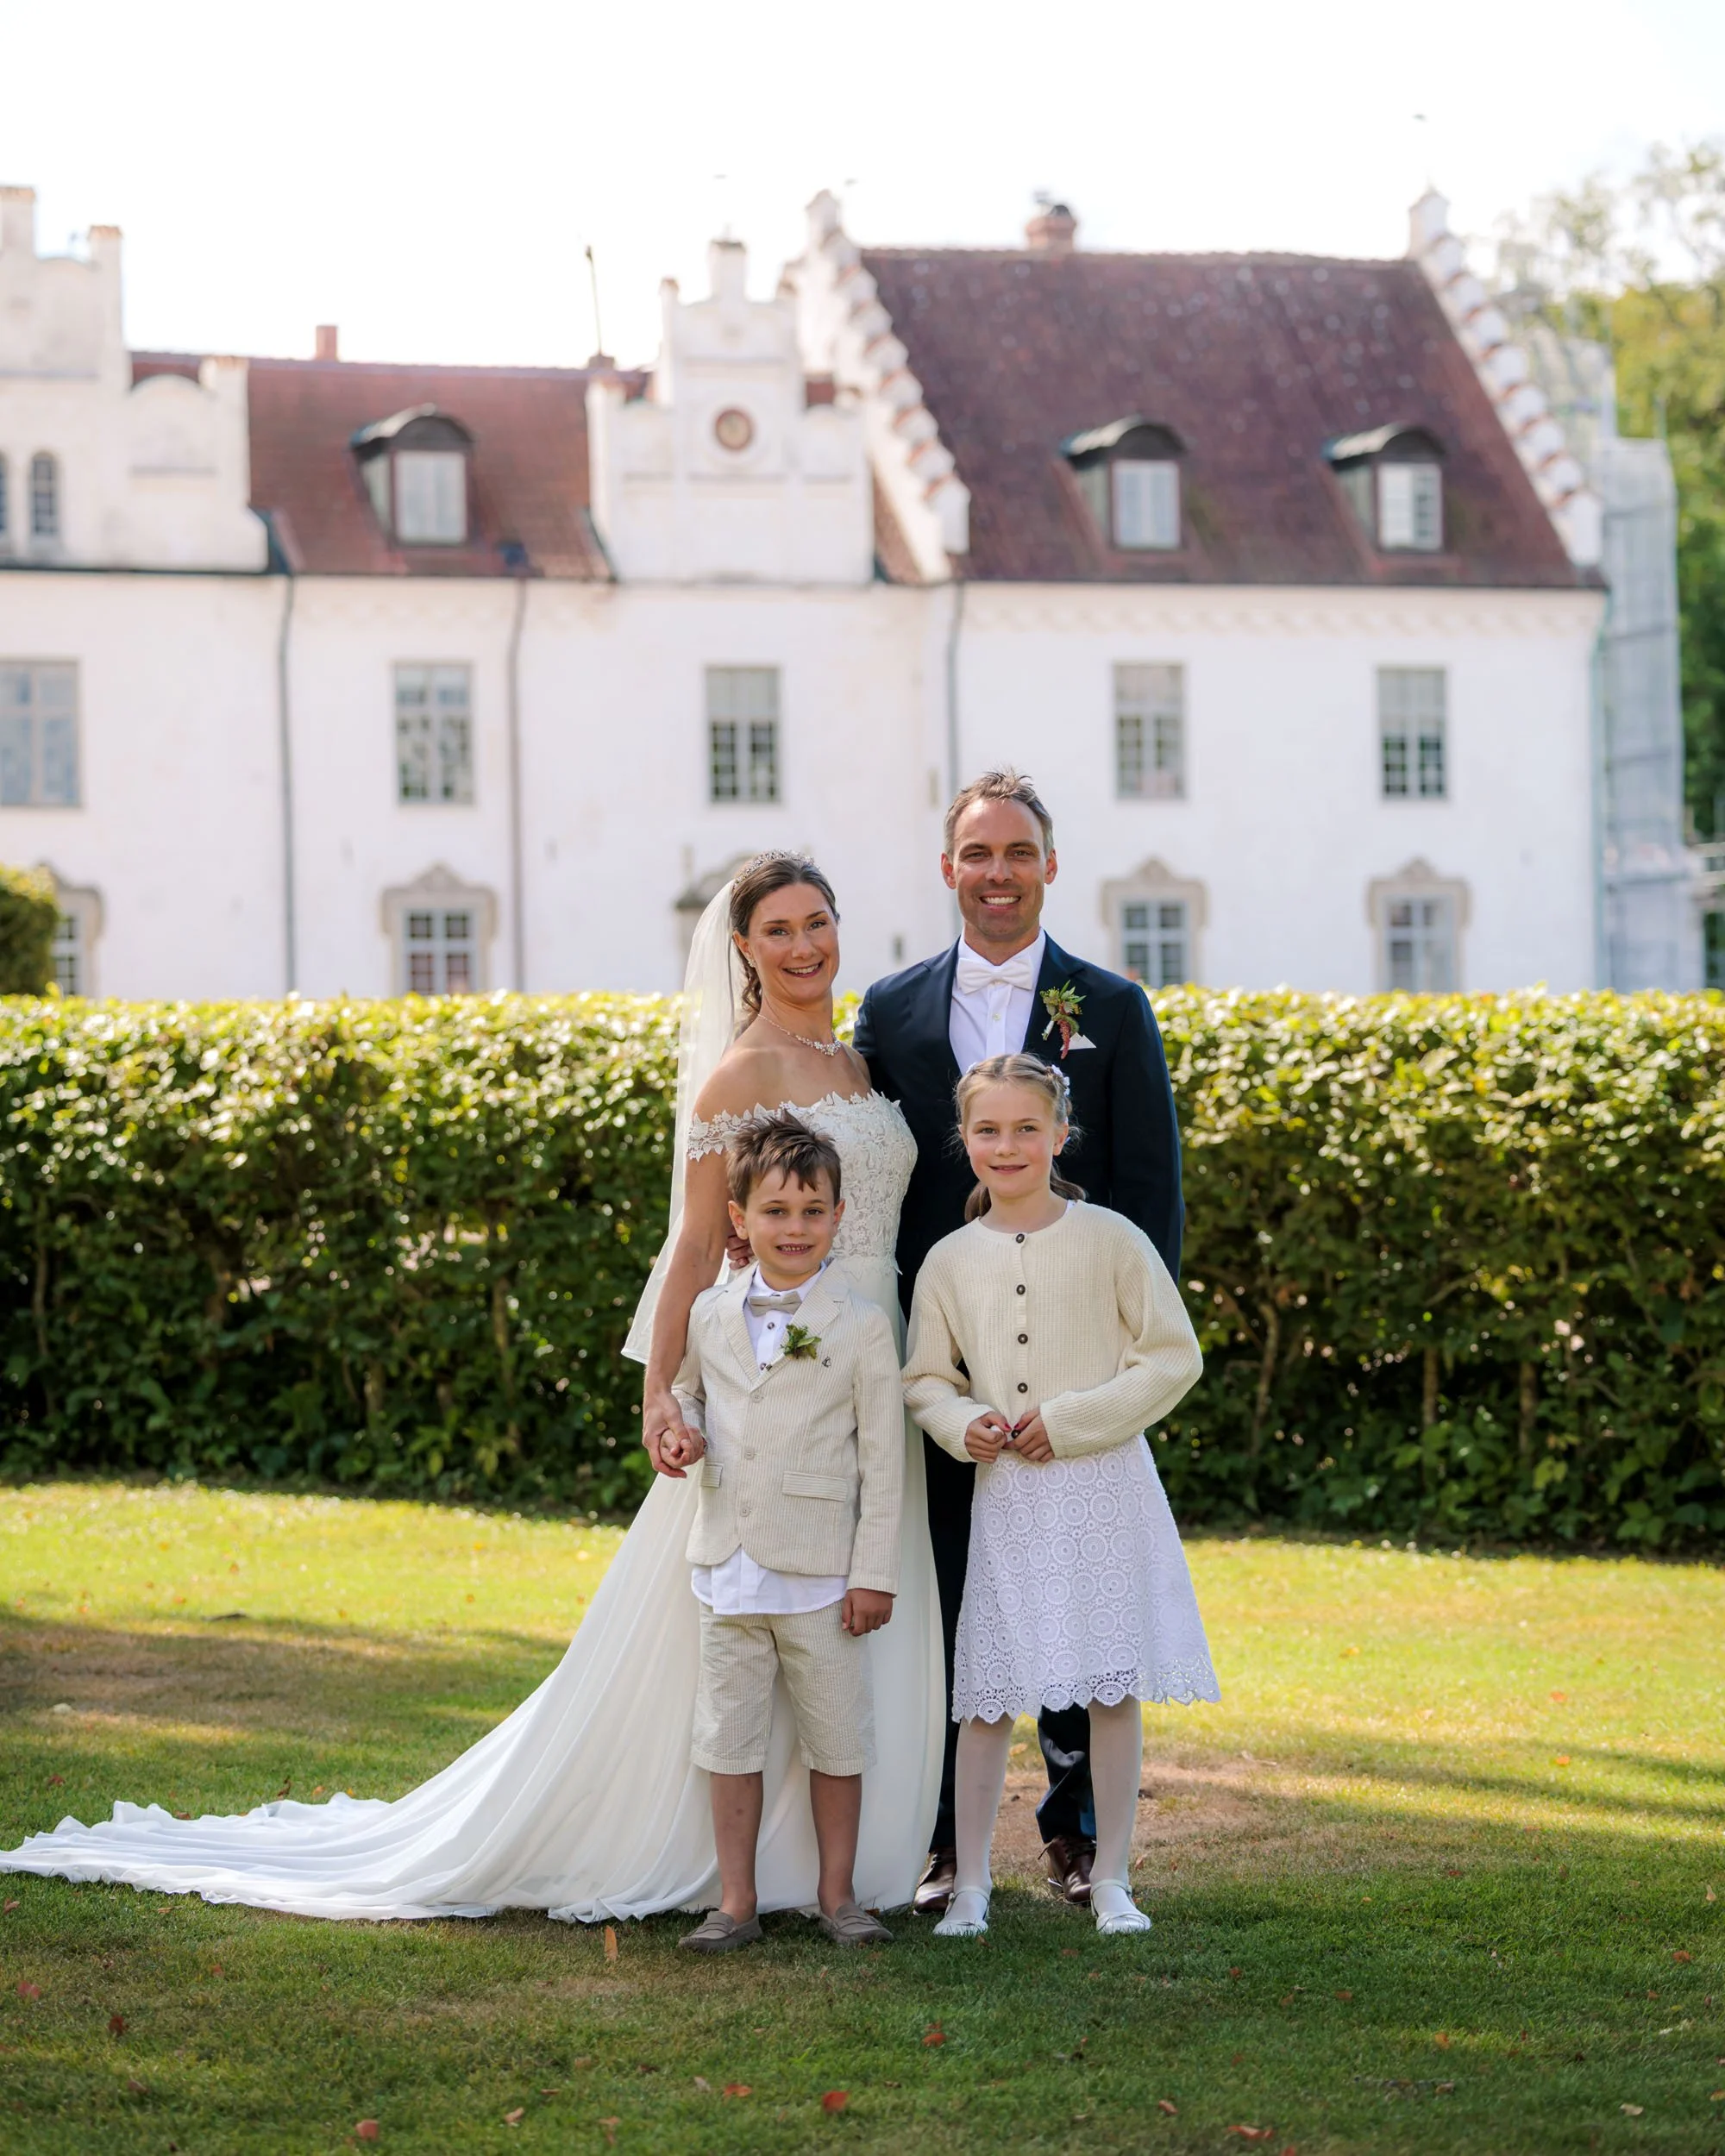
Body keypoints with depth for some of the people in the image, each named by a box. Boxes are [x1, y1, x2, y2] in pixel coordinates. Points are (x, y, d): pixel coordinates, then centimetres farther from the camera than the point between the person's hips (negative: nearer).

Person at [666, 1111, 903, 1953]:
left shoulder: (861, 1327, -4)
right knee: (730, 1733, 7)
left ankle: (837, 1895, 17)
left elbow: (883, 1461, -4)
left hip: (821, 1567, -3)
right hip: (727, 1561, 3)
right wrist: (684, 1434, -2)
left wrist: (874, 1573, -7)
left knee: (835, 1734, 5)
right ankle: (735, 1904, 13)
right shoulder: (709, 1315, 5)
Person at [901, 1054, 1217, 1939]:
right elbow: (925, 1378, 13)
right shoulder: (950, 1261, 4)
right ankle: (969, 1883, 8)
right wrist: (963, 1423, -9)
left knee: (1114, 1687, 1)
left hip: (1103, 1489, -2)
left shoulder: (1110, 1240, -3)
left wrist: (1071, 1418, -11)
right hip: (1004, 1494, 2)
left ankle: (1112, 1879, 12)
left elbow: (1174, 1358, -3)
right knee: (987, 1694, 1)